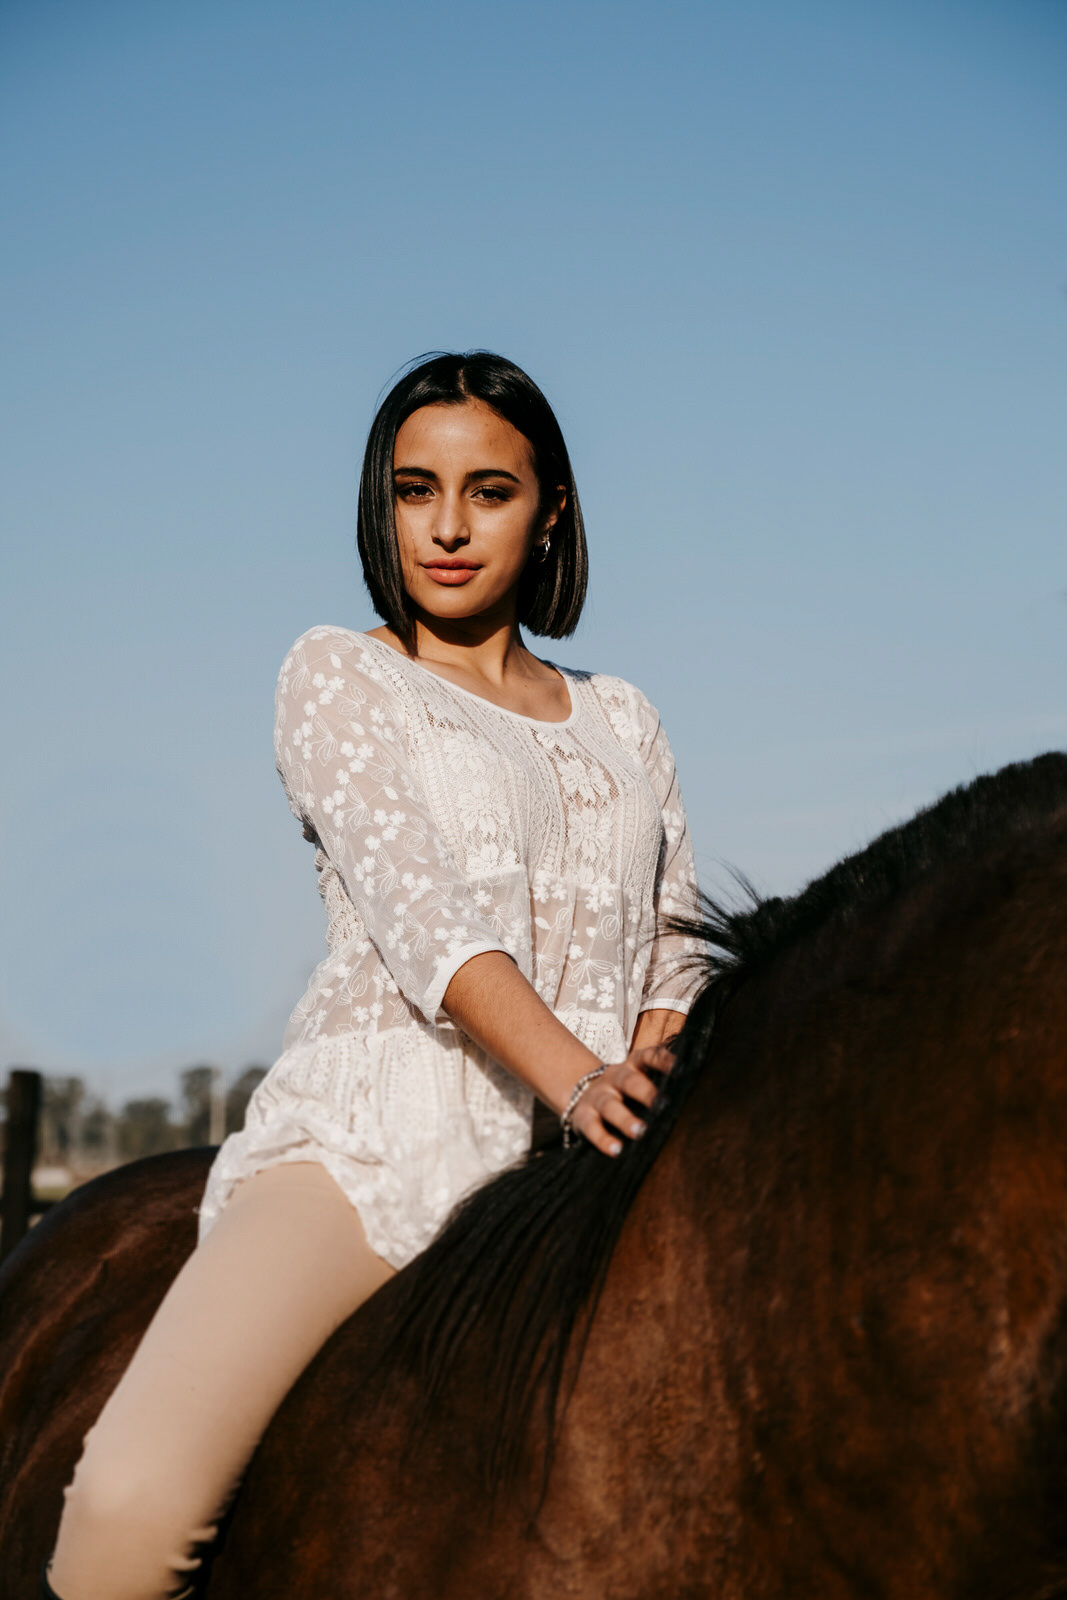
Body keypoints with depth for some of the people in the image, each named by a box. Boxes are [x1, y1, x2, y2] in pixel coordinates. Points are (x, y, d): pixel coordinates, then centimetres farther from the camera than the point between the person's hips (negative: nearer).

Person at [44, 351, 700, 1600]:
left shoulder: (619, 722, 23)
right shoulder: (338, 678, 8)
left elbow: (678, 947, 17)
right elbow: (413, 904, -8)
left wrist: (652, 1073, -7)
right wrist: (574, 1075, -23)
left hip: (582, 1165, 5)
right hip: (377, 1130, -5)